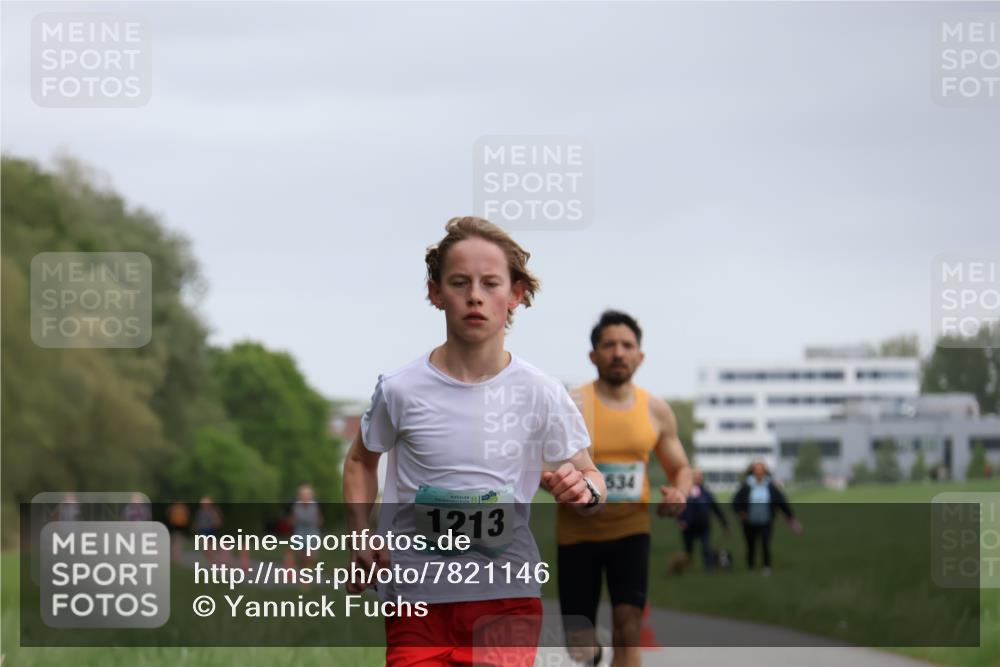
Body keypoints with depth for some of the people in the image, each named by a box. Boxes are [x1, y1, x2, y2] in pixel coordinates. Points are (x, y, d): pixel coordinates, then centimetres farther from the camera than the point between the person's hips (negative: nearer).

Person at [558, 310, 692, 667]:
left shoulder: (656, 411, 4)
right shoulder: (571, 405, -7)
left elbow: (680, 468, 15)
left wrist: (679, 492, -8)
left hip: (630, 530, 2)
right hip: (578, 532, -1)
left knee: (628, 627, -16)